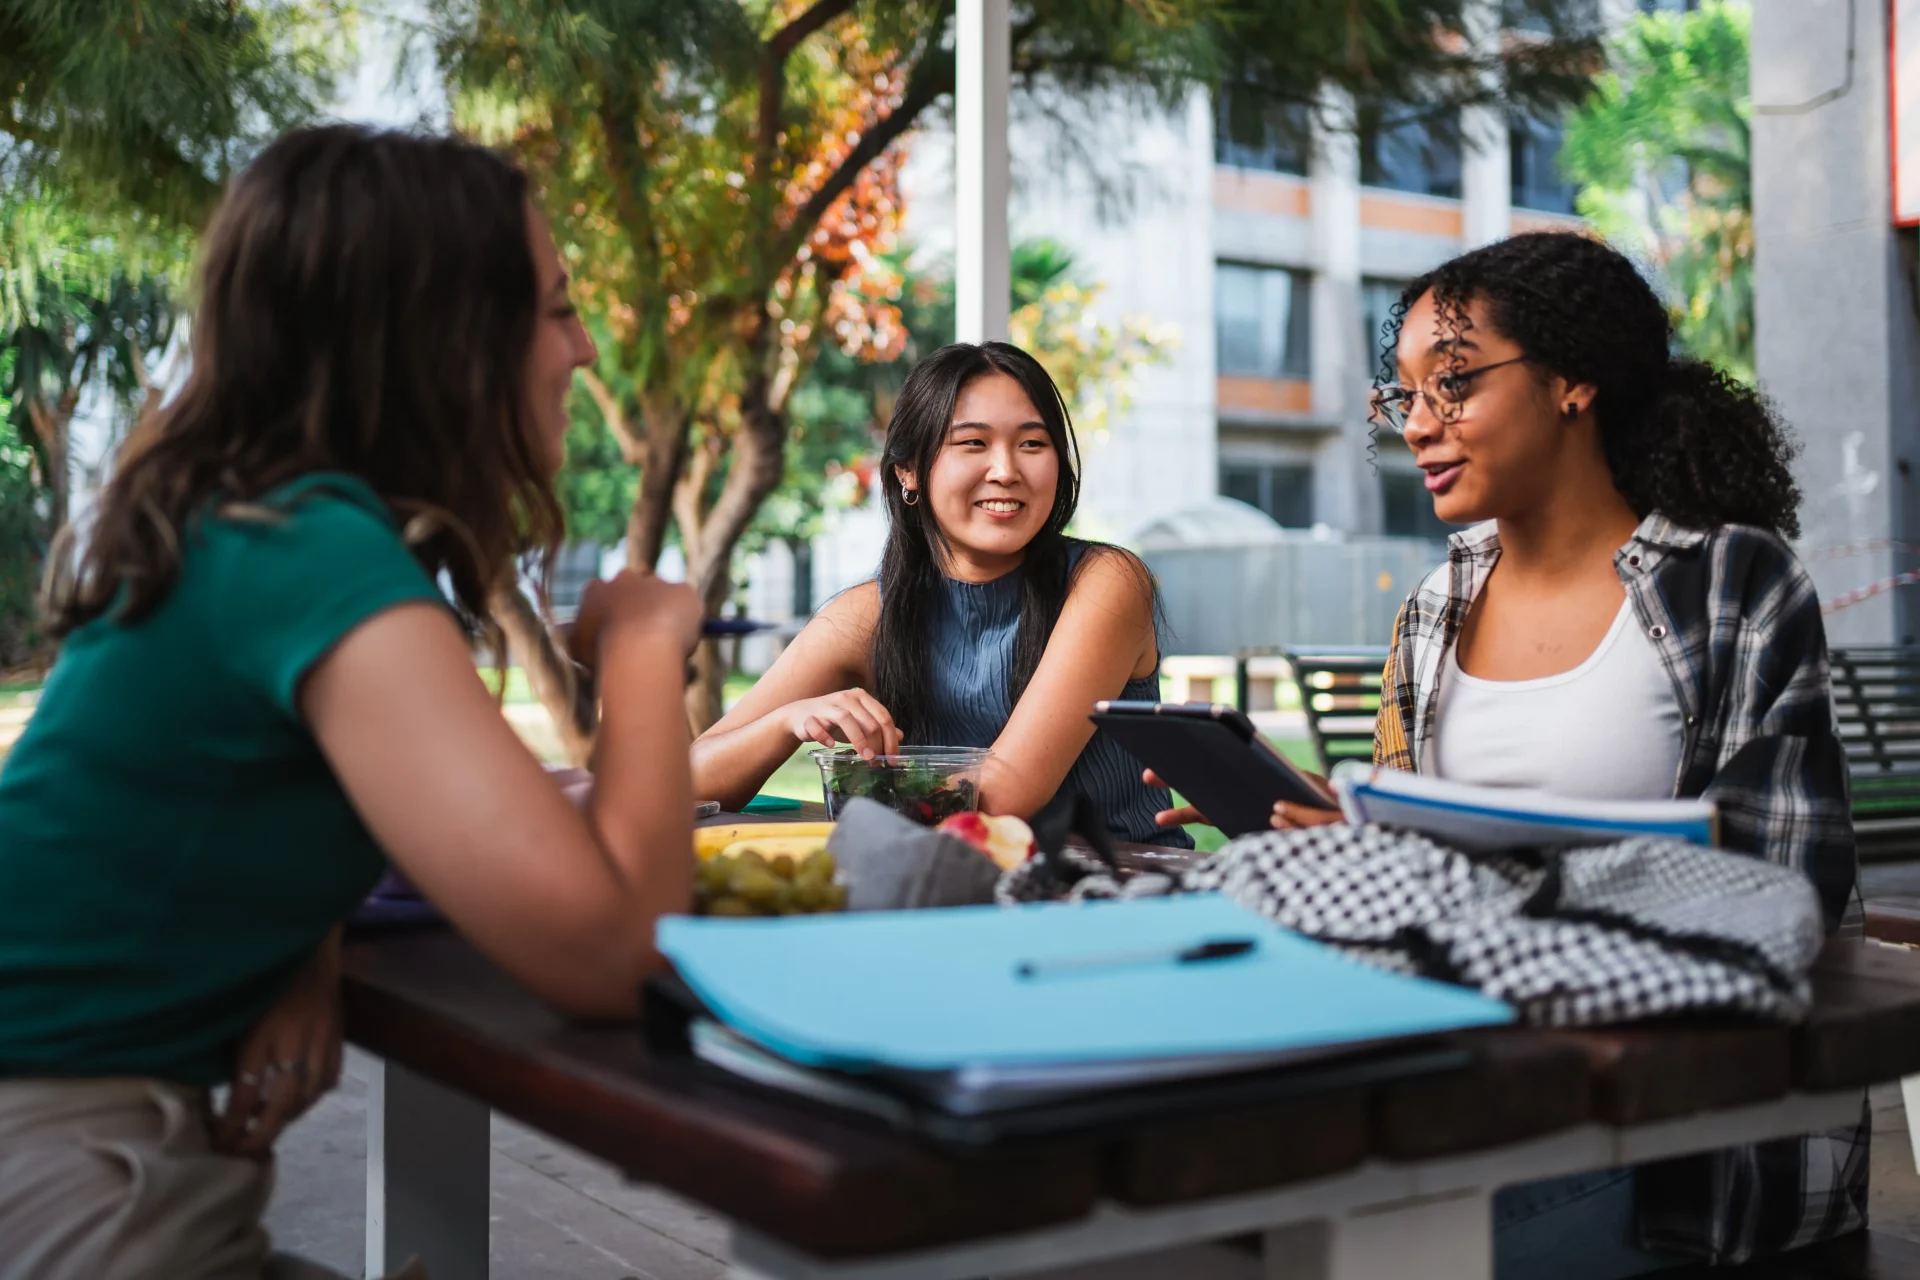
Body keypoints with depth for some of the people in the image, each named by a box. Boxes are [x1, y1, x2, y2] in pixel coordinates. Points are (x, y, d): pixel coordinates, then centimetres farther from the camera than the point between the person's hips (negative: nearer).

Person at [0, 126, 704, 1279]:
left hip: (140, 1133, 8)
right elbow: (604, 948, -29)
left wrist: (307, 952, -3)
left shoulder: (243, 526, 5)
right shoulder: (320, 559, -22)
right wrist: (643, 646, -13)